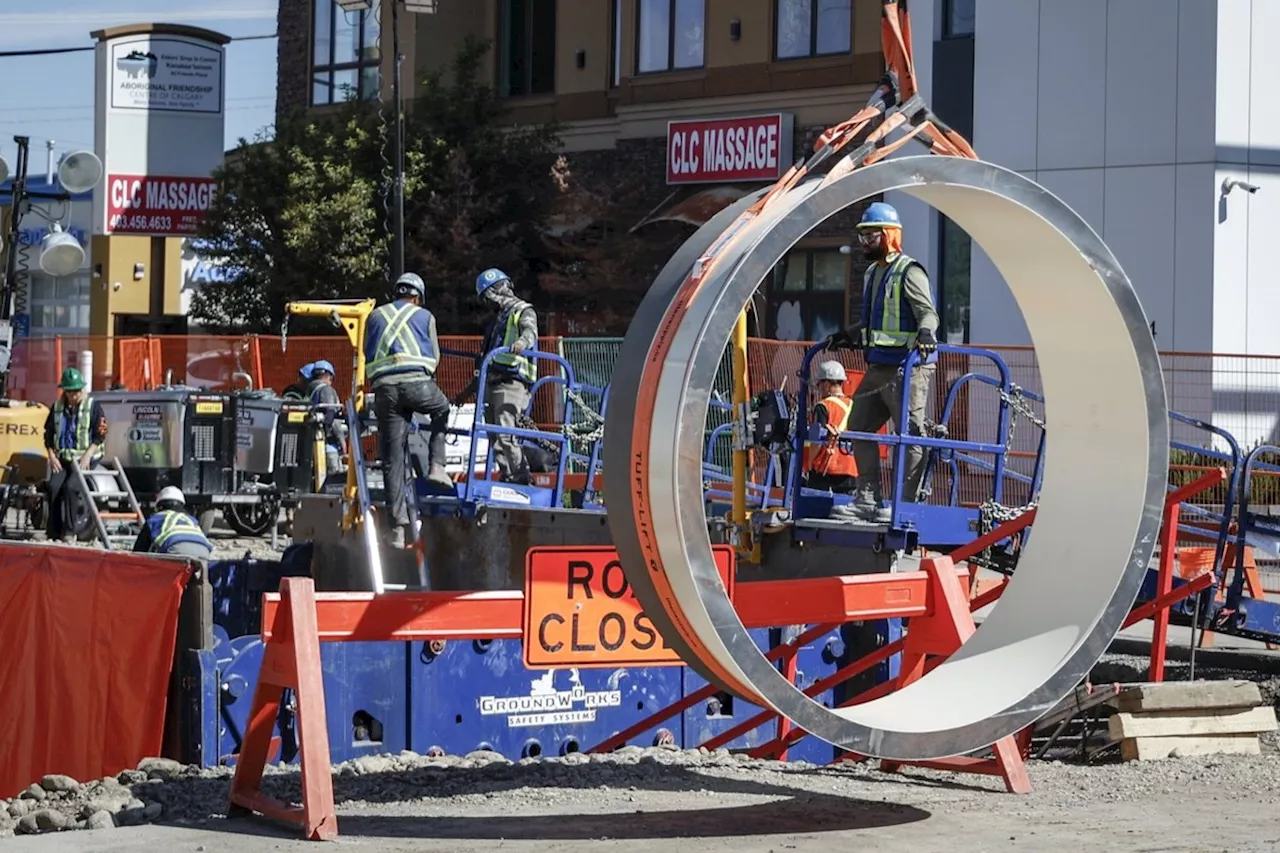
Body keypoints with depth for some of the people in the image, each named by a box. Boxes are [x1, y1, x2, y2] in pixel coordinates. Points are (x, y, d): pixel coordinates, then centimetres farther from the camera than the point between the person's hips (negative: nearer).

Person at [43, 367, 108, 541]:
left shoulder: (93, 406, 1)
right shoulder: (57, 408, 13)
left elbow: (100, 435, -3)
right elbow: (48, 434, 17)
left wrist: (87, 456, -14)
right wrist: (52, 456, 2)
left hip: (85, 459, -4)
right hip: (62, 459, 4)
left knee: (70, 487, -28)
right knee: (54, 486, -23)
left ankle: (69, 532, -24)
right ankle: (53, 534, -21)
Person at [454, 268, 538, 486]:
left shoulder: (523, 312, 4)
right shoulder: (498, 319, 29)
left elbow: (529, 331, -20)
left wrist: (522, 342, -44)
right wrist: (468, 391, 34)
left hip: (512, 383, -9)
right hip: (491, 384, 9)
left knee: (504, 433, -21)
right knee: (496, 437, 2)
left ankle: (517, 478, -23)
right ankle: (521, 478, 2)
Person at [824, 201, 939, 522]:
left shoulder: (908, 272, -9)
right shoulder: (872, 273, 19)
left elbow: (928, 312, -19)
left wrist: (925, 333, -37)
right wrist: (847, 336, 27)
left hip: (907, 367, -10)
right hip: (878, 367, 10)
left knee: (909, 434, -7)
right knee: (859, 427, 11)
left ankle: (906, 503, -7)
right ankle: (868, 498, 15)